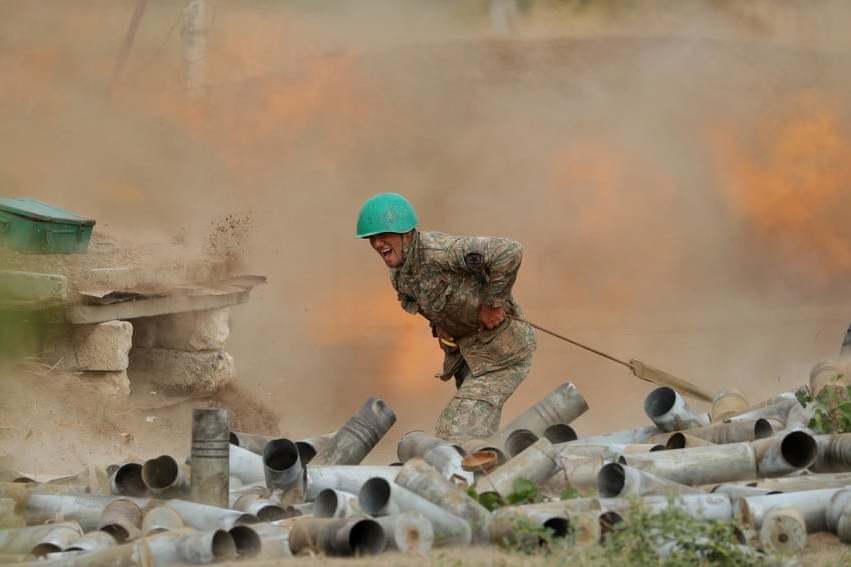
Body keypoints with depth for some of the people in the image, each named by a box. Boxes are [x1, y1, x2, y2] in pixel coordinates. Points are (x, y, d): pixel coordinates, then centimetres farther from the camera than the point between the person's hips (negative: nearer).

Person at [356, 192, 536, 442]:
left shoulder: (437, 250, -28)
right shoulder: (399, 274, 1)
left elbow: (509, 251, -36)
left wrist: (493, 303, -27)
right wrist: (438, 324, 5)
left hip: (501, 352, -9)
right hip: (468, 352, 9)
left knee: (456, 433, -16)